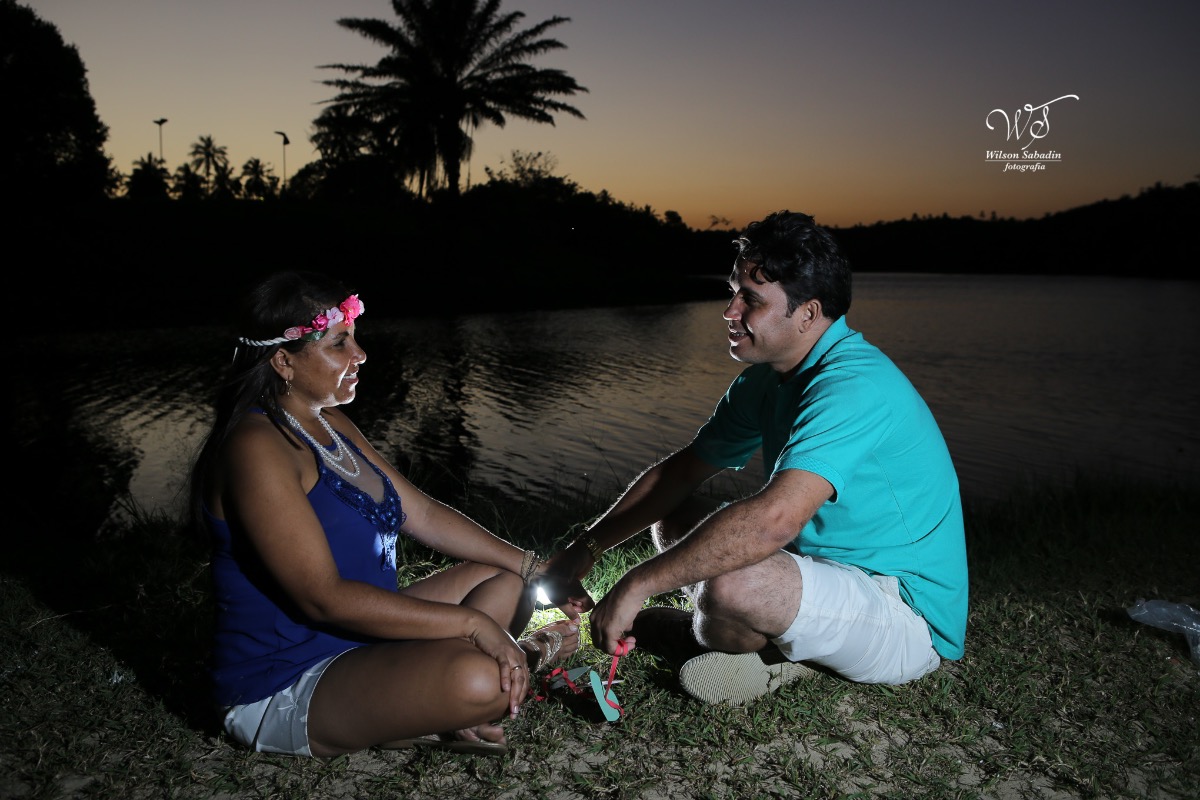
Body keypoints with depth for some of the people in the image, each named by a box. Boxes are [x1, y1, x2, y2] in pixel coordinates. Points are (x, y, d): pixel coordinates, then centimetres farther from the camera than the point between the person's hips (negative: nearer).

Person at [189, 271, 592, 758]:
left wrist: (536, 570, 5)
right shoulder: (257, 448, -22)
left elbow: (421, 513, 10)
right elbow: (324, 597, -28)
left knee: (506, 578, 11)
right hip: (284, 691, -10)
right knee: (476, 678, -33)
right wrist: (473, 623, -27)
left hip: (358, 637, 10)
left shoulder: (330, 424, 8)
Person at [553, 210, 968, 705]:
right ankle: (785, 644, -2)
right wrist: (587, 549, -2)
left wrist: (636, 585, -34)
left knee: (731, 582, -35)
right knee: (673, 518, 7)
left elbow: (774, 519, -39)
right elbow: (679, 471, 7)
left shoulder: (853, 386, -27)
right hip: (830, 569, 9)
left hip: (907, 619, -9)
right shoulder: (767, 379, 3)